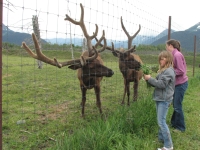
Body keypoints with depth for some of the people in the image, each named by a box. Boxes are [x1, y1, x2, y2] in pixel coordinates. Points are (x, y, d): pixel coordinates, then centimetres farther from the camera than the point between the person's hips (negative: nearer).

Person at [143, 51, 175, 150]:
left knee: (161, 121, -8)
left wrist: (150, 78, -14)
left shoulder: (169, 71, -15)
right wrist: (148, 79, -1)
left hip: (164, 100, -10)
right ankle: (161, 138, 30)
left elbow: (161, 84, -22)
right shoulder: (163, 70, 15)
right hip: (159, 98, 10)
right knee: (160, 120, 17)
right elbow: (157, 83, 15)